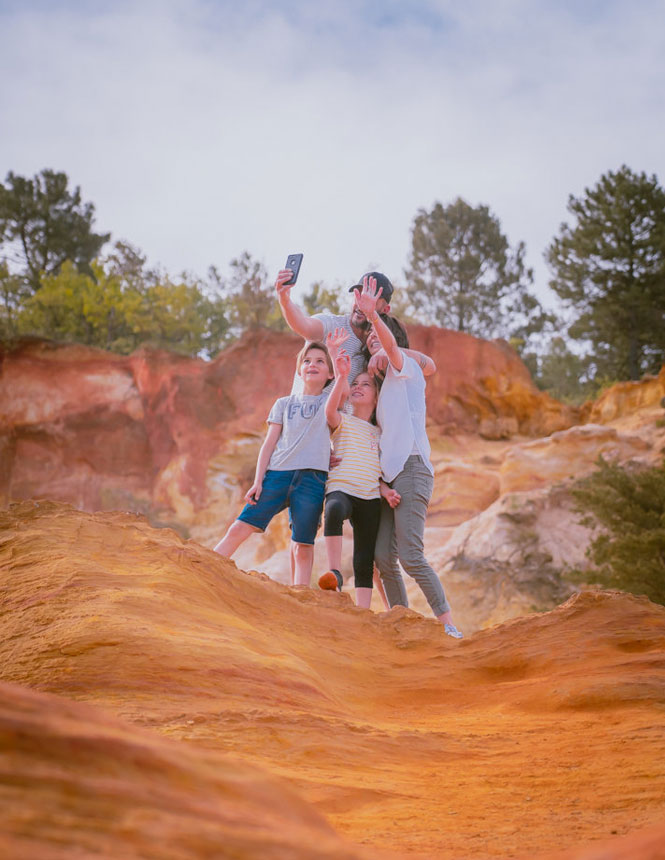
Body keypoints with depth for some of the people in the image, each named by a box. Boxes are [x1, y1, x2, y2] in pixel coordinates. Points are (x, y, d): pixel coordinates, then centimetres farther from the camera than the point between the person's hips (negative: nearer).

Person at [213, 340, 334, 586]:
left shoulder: (331, 397, 15)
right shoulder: (284, 404, 17)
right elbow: (269, 444, 11)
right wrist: (257, 482, 3)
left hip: (312, 477, -1)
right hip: (277, 473, 1)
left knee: (303, 545, -6)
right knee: (239, 529, -7)